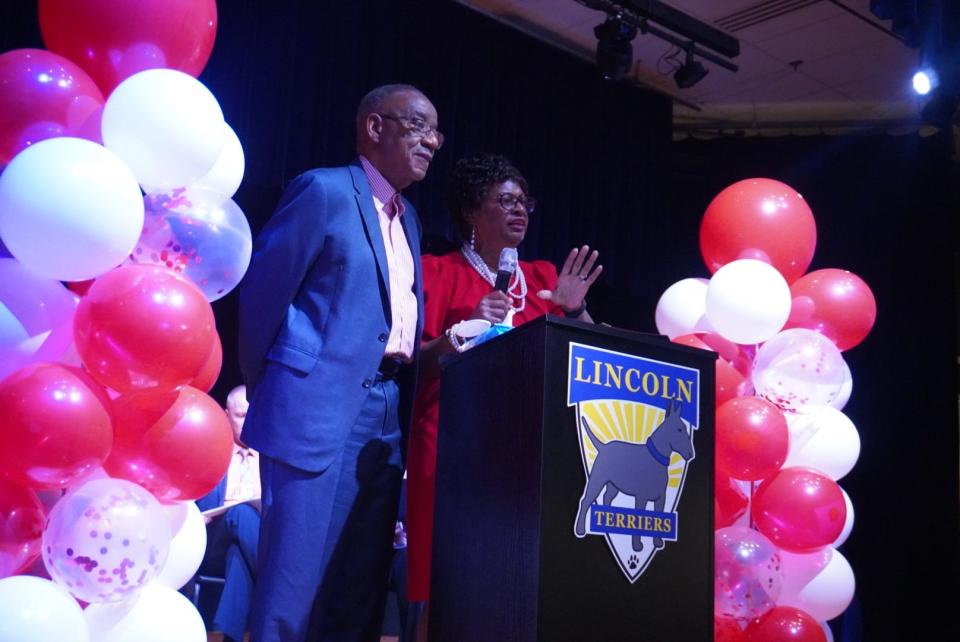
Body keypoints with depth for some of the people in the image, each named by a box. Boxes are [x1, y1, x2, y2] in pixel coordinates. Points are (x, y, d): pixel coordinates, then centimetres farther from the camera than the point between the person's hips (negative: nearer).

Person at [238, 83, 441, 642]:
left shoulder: (408, 218, 19)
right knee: (294, 577, -3)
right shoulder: (324, 190, -4)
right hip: (321, 407, -7)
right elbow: (262, 291, -4)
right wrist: (268, 388, 2)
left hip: (388, 413, 8)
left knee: (362, 584, 10)